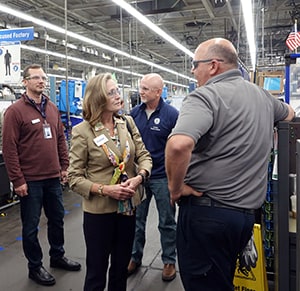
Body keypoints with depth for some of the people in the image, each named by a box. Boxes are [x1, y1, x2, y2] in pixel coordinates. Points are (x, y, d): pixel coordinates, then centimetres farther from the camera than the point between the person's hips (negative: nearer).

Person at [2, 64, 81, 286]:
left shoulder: (52, 108, 9)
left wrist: (64, 166, 9)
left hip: (54, 177, 6)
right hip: (30, 180, -6)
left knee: (57, 219, 18)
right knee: (31, 226, 9)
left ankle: (57, 256, 38)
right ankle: (35, 267, 27)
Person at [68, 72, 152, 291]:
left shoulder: (127, 122, 0)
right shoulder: (82, 131, -12)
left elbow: (144, 156, 2)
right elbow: (75, 177, -11)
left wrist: (139, 177, -17)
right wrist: (105, 189, -22)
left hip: (128, 206, 4)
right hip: (99, 210, -4)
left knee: (121, 267, 21)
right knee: (96, 272, 13)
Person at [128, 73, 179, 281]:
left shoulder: (172, 114, -11)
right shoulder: (135, 112, 2)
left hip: (163, 177, -4)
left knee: (167, 223, 11)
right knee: (136, 219, 16)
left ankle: (169, 262, 30)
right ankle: (135, 257, 34)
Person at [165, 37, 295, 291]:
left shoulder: (205, 96, -15)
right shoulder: (262, 95, 10)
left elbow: (179, 145, -34)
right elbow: (288, 113, 33)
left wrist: (175, 188, -17)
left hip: (207, 211, -8)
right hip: (247, 212, 8)